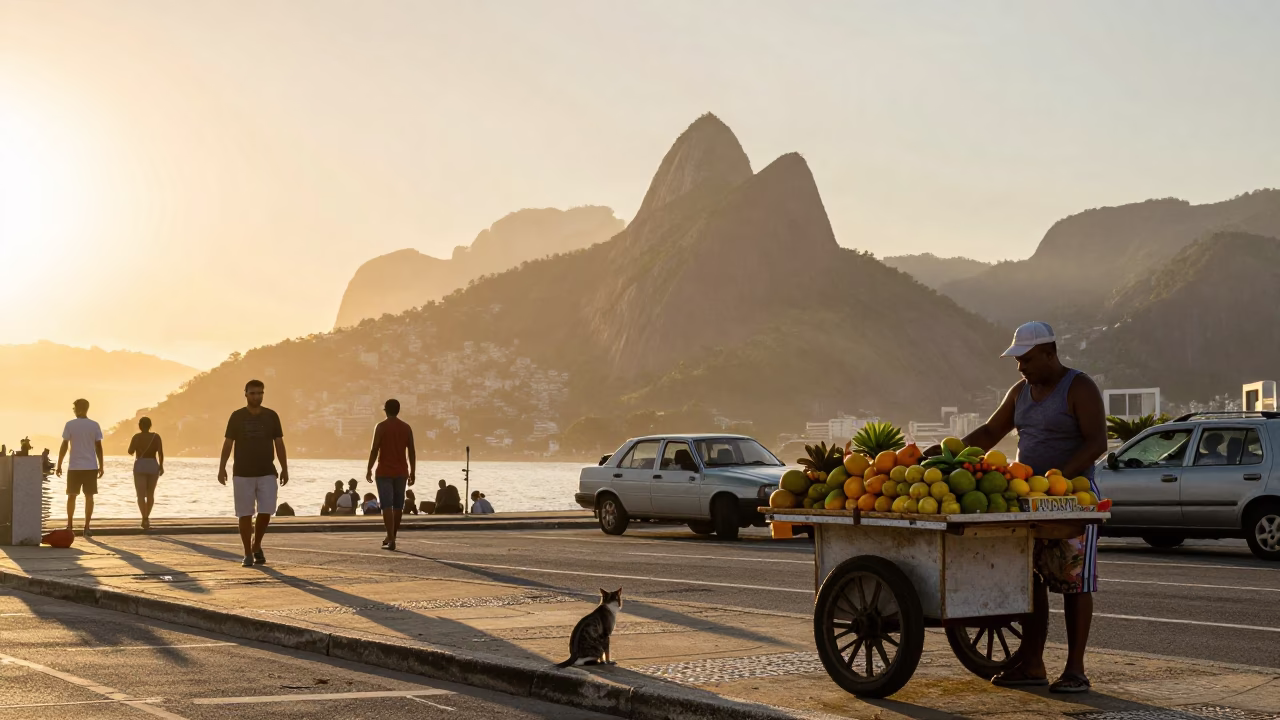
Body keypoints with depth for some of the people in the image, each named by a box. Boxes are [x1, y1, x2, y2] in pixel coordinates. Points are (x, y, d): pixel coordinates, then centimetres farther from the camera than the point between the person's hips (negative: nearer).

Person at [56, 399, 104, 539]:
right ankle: (86, 528, 0)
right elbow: (98, 447, 1)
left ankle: (69, 526, 12)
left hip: (74, 467, -1)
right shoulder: (94, 425, 1)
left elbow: (64, 446, -4)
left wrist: (59, 465, 2)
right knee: (89, 496, 3)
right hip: (91, 467, 1)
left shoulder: (70, 425, -4)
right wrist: (101, 466, 7)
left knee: (72, 496, 11)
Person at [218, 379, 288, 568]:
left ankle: (256, 546, 19)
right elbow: (228, 443, 1)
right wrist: (222, 468, -7)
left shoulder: (271, 416, 4)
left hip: (267, 473, 1)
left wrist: (284, 468, 2)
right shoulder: (237, 416, 0)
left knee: (265, 512, -5)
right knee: (245, 514, 1)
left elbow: (279, 444, 7)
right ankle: (248, 554, 9)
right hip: (242, 474, -1)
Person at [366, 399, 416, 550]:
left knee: (387, 505, -5)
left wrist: (369, 469, -4)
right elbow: (411, 451, 4)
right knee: (398, 505, 14)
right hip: (401, 472, 4)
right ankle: (391, 537, 24)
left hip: (384, 472, -4)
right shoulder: (406, 428, 5)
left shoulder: (381, 427, -6)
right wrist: (412, 472, 9)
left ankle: (391, 540, -14)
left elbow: (374, 449, -11)